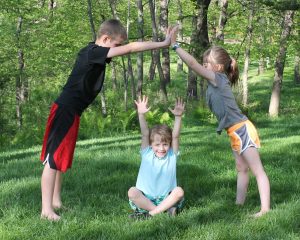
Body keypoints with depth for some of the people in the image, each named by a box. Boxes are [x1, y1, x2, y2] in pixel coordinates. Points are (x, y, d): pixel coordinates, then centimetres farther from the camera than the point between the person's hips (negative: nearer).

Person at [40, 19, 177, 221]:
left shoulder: (94, 53, 12)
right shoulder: (93, 52, -17)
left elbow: (125, 48, 15)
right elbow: (130, 48, -21)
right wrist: (163, 44, -19)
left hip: (71, 113, 10)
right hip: (64, 111, -10)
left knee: (61, 159, 15)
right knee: (53, 159, -7)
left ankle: (56, 202, 23)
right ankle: (47, 209, -5)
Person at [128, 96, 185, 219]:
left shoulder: (172, 155, 2)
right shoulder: (147, 154, 3)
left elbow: (175, 136, -12)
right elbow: (145, 134, -9)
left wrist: (178, 117, -25)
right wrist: (141, 115, -23)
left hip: (166, 198, 0)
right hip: (145, 198, 0)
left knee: (179, 191, -29)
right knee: (132, 192, -28)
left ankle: (150, 213, -27)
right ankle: (165, 210, -29)